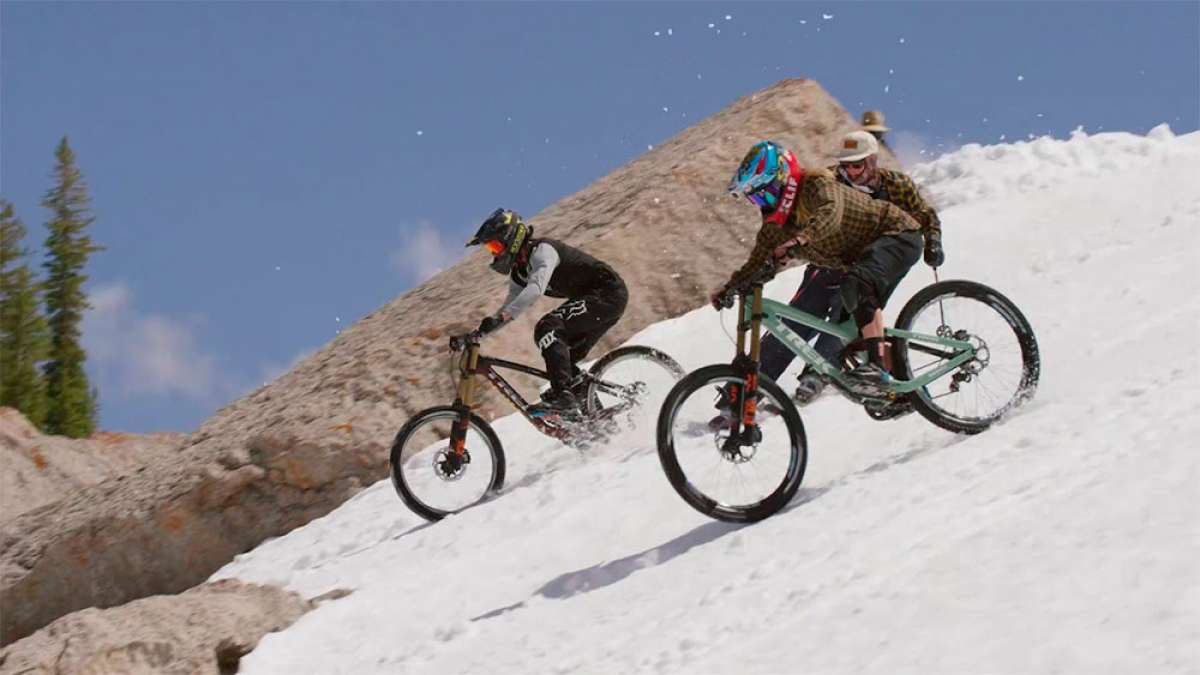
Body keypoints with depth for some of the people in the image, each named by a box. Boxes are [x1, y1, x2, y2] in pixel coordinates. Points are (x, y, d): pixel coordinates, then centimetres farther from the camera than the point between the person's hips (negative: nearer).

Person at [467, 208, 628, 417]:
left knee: (547, 328, -23)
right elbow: (511, 304, 17)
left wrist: (499, 318, -44)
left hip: (608, 292, -10)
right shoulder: (519, 270, 11)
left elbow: (536, 289, -36)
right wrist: (476, 334, 4)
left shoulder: (542, 250, -19)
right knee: (564, 358, 9)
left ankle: (563, 396, -30)